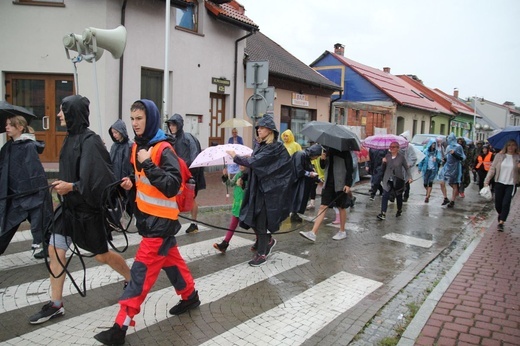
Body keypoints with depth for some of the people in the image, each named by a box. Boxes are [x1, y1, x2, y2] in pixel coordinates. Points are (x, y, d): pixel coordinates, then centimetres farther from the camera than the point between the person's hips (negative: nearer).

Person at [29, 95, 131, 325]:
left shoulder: (89, 141, -19)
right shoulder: (71, 138, 7)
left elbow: (98, 176, -23)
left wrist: (72, 187, -27)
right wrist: (63, 184, 10)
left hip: (89, 208, -8)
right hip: (70, 206, 8)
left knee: (102, 255, 7)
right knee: (55, 251, 6)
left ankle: (133, 280, 32)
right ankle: (55, 305, 18)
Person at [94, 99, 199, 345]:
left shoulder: (163, 149, -19)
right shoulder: (138, 146, 6)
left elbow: (172, 186, -27)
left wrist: (148, 164, -30)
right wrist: (131, 182, 0)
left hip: (161, 218, -9)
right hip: (146, 215, 9)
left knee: (142, 270, -5)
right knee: (170, 259, 20)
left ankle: (121, 326, 2)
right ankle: (190, 297, 38)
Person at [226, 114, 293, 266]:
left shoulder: (275, 147, -16)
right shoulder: (259, 146, 10)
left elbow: (254, 162, -22)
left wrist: (236, 156, -12)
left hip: (268, 190, -8)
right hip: (256, 187, 8)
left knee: (260, 221, 0)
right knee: (252, 218, 10)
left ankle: (262, 253, 15)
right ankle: (267, 240, 33)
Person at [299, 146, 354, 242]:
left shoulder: (345, 151, -7)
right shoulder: (327, 150, 8)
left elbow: (350, 168, -9)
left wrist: (348, 184, -15)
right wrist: (322, 159, -6)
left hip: (340, 184, -5)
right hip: (328, 183, 5)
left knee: (341, 208, 9)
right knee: (322, 207, -1)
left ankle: (342, 231, 26)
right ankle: (313, 233, -5)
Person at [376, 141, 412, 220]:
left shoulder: (401, 157, -5)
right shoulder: (387, 156, 3)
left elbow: (406, 168, 0)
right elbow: (384, 168, 9)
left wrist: (409, 177, -11)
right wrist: (383, 162, -11)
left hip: (398, 180, -2)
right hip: (388, 180, 2)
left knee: (398, 196, 14)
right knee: (385, 196, -11)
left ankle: (399, 210, 38)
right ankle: (383, 213, -13)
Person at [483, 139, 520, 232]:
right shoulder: (499, 156, 0)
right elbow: (492, 169, 0)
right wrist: (487, 180, -7)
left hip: (511, 185, -1)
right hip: (499, 183, 1)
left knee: (506, 203, -9)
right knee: (498, 204, 8)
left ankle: (501, 223, -1)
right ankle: (501, 215, 40)